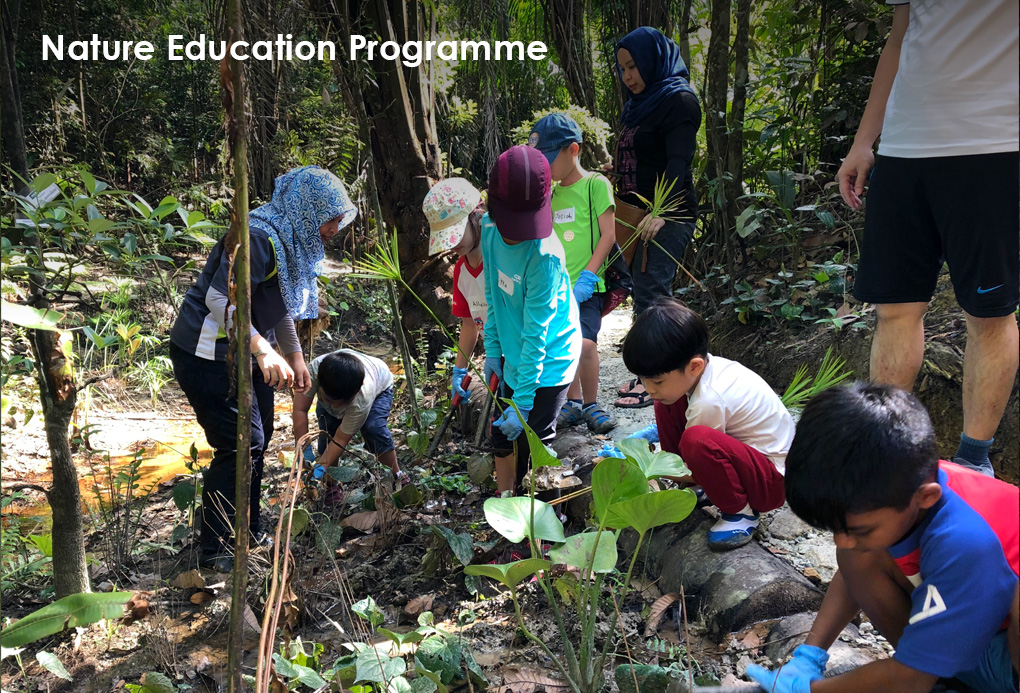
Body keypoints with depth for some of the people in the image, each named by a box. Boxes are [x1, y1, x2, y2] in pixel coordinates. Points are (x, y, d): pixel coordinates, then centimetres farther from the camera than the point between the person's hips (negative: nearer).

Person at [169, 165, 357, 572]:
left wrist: (295, 356, 17)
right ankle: (215, 550, 4)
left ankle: (247, 531, 32)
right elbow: (219, 299, -30)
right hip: (207, 353, -10)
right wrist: (264, 350, -33)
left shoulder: (293, 241, 9)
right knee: (241, 445, -10)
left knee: (258, 437, 16)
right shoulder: (258, 237, -24)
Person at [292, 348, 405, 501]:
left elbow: (341, 440, -36)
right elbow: (300, 410, -36)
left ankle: (396, 476, -5)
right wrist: (304, 451, -39)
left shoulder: (362, 400, -46)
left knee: (374, 428, -27)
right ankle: (331, 484, 4)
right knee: (327, 431, -16)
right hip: (332, 387, 3)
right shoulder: (313, 370, -44)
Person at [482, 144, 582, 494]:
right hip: (513, 357, 8)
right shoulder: (490, 227, -7)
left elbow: (535, 334, -25)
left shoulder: (544, 256, -28)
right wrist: (493, 350, 8)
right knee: (502, 437, 21)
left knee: (532, 455, -3)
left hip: (547, 364, -8)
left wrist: (523, 402, -22)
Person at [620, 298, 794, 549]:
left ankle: (741, 512, -11)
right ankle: (692, 490, 10)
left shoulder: (709, 401, -31)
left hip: (773, 481, -9)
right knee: (666, 405, 0)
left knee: (697, 441, -38)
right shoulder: (703, 366, -8)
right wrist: (650, 434, 4)